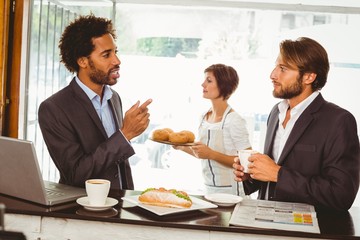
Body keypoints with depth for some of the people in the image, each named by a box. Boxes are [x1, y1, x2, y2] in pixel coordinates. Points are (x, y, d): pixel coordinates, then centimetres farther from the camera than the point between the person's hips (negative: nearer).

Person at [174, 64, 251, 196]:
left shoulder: (234, 120, -16)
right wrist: (183, 147, 2)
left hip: (229, 191, -6)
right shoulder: (204, 117, 5)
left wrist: (211, 154, -24)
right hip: (208, 188, 6)